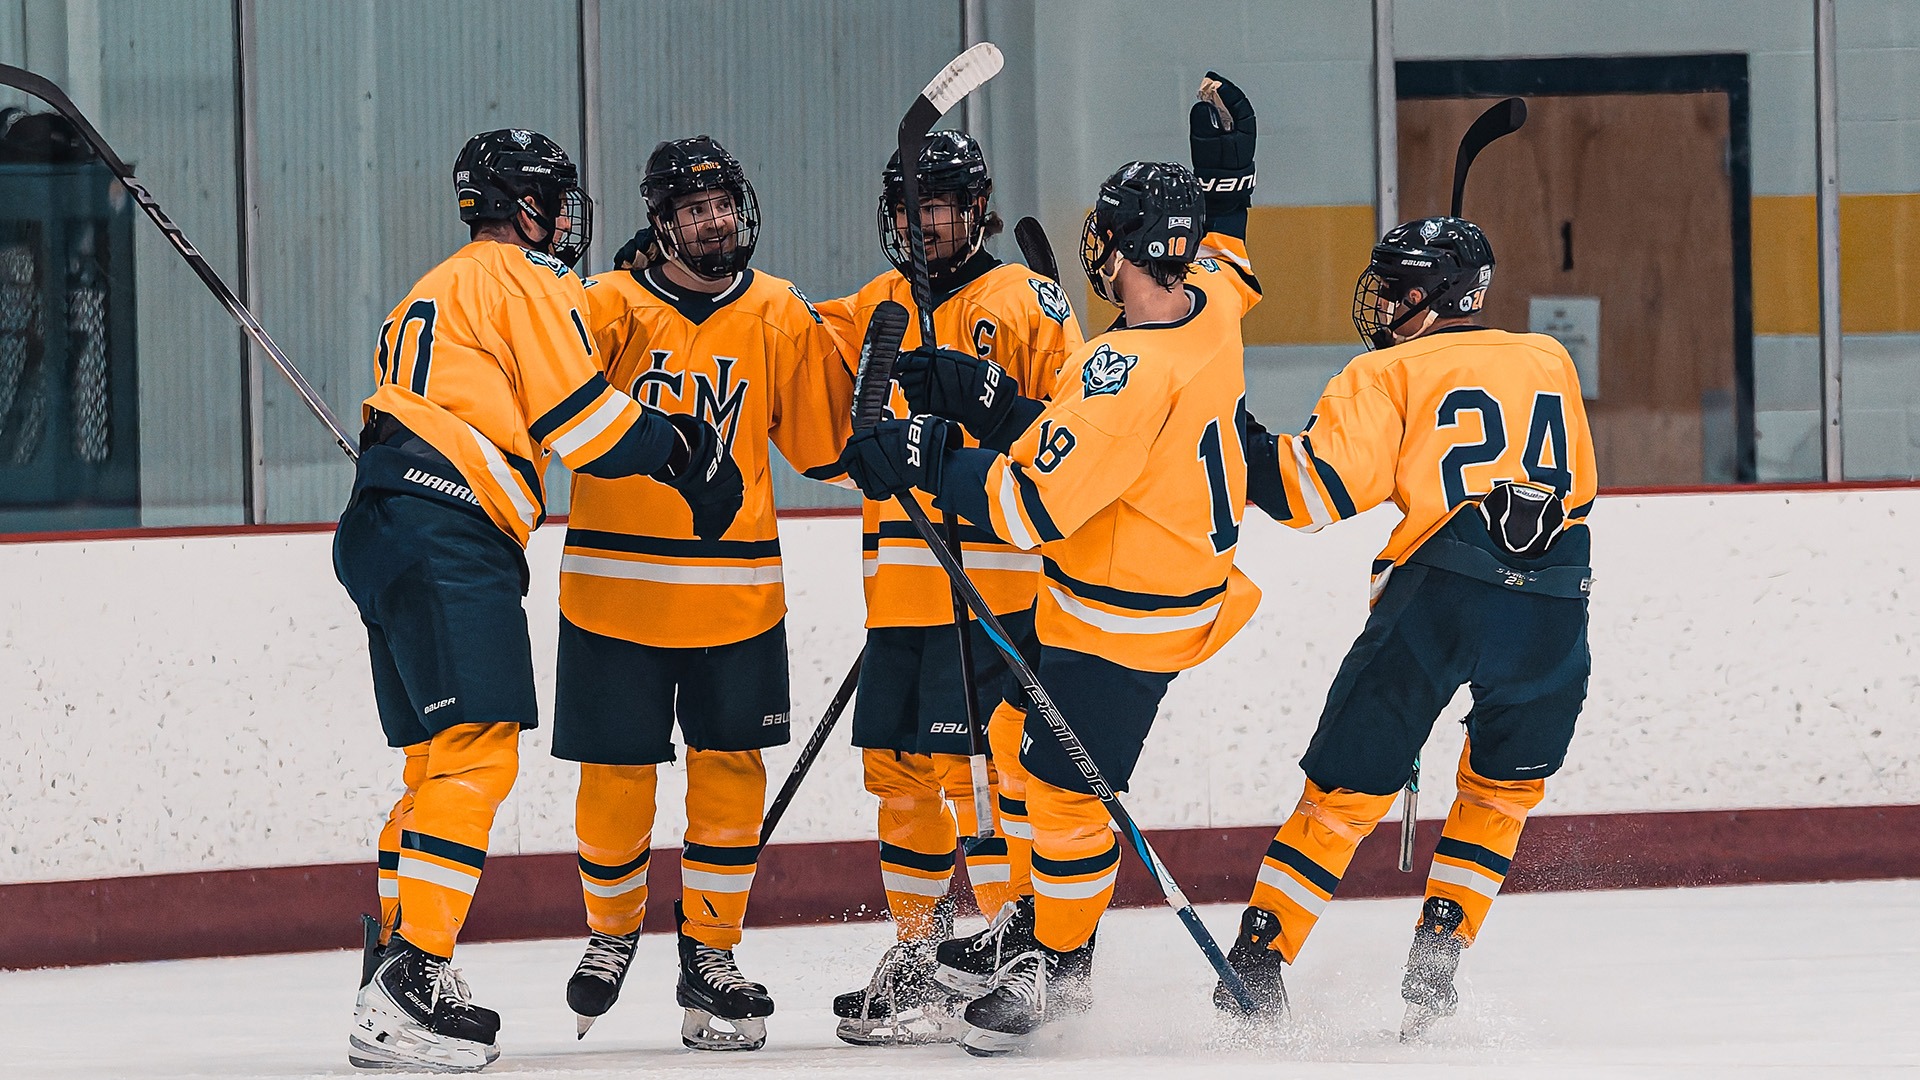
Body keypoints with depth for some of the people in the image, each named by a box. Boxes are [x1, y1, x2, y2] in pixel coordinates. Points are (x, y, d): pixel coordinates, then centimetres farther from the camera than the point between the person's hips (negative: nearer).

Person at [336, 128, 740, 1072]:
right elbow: (580, 420, -6)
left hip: (380, 533, 10)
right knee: (477, 754, -15)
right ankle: (412, 985, -24)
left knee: (438, 761, 14)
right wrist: (678, 450, 5)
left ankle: (391, 985, 15)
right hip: (448, 537, -10)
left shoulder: (434, 292, 29)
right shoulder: (525, 280, -1)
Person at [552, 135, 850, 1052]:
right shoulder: (612, 307, -4)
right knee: (615, 774, 3)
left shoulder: (779, 317, 5)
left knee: (729, 771, 0)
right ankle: (612, 932, 28)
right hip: (615, 587, -2)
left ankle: (709, 958, 12)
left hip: (735, 589, 2)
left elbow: (825, 441, 8)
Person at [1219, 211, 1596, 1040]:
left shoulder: (1388, 375, 8)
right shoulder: (1551, 362, 23)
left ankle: (1259, 960, 6)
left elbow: (1318, 489, -2)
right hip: (1554, 612, 3)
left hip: (1441, 597, -3)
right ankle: (1435, 965, 14)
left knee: (1349, 784, 6)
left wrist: (1240, 443, 10)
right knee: (1504, 785, 22)